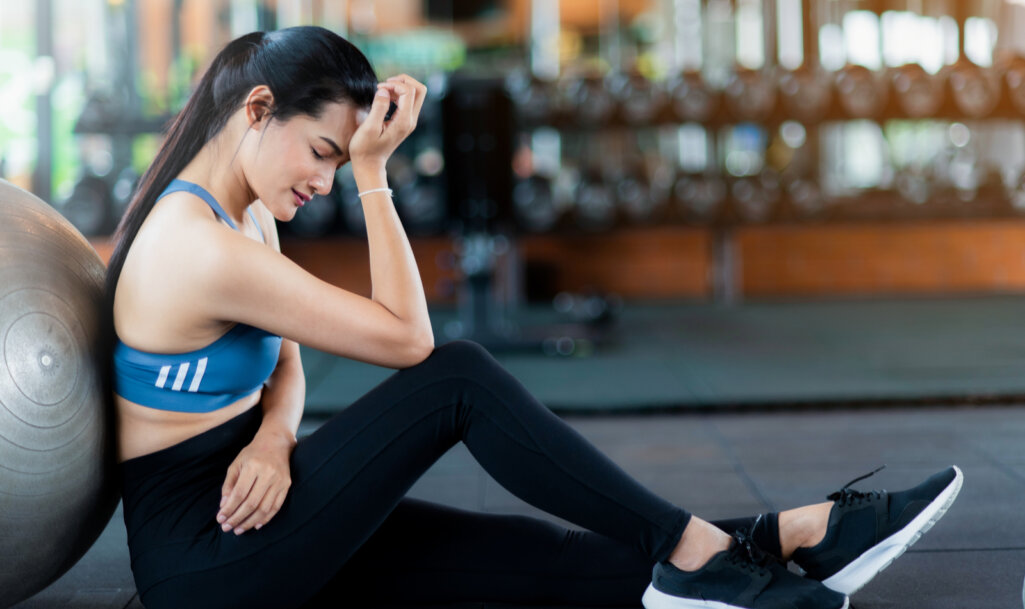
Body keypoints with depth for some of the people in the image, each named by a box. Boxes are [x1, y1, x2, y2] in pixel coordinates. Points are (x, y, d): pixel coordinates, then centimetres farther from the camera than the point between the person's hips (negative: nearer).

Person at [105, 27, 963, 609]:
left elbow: (285, 363, 13)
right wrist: (373, 172, -15)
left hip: (247, 514, 9)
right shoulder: (203, 250, -25)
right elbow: (405, 337, -18)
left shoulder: (240, 213, 7)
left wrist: (272, 436, -9)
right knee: (460, 380, -19)